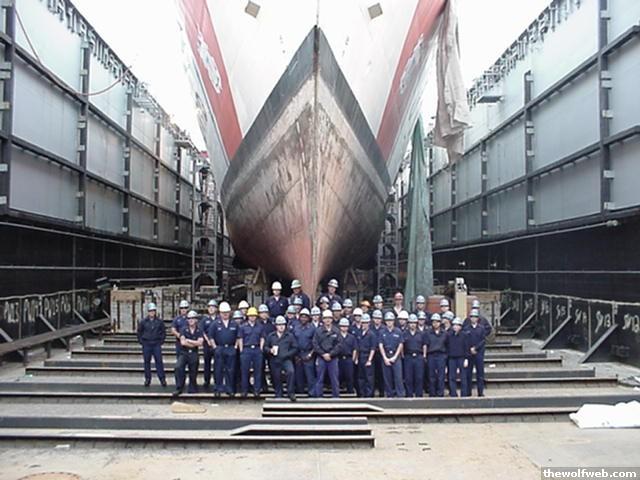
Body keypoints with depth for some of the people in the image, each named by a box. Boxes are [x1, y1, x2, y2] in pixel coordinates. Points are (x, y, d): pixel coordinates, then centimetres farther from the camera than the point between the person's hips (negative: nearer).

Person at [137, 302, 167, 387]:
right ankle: (147, 379, 14)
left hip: (157, 345, -1)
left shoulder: (159, 322, 2)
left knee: (159, 361, -3)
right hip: (146, 345, 1)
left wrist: (161, 341, 3)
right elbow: (139, 332, 11)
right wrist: (141, 341, 4)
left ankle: (162, 379, 1)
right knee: (147, 362, 5)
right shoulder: (143, 322, 2)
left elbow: (163, 332, 11)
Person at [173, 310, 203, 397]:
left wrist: (188, 340, -9)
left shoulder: (199, 331, 3)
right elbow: (182, 342, -12)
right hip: (184, 353, -1)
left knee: (193, 373, 6)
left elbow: (200, 343, -11)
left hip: (194, 354, 1)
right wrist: (194, 344, -8)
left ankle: (192, 390, 23)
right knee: (178, 367, -23)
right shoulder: (184, 329, 1)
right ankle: (179, 388, -15)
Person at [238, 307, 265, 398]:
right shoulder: (242, 326, 5)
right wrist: (241, 351, -1)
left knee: (258, 370, 3)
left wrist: (261, 348, 2)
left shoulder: (260, 326, 10)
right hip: (246, 349, -1)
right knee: (244, 371, 1)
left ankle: (257, 390, 11)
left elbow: (262, 338, 12)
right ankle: (244, 390, 9)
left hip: (257, 349, 2)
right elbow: (240, 339, 4)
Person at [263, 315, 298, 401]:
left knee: (291, 372, -27)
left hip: (286, 359, -2)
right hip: (274, 361, 2)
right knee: (276, 378, 4)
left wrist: (287, 354, -10)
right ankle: (278, 395, 23)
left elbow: (295, 348, 4)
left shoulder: (290, 336, 6)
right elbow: (265, 347, 13)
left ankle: (291, 392, -16)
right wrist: (270, 350, -8)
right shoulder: (271, 336, 11)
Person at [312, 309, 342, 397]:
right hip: (321, 358, 0)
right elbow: (315, 345, -2)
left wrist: (330, 354, -11)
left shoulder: (336, 331, 5)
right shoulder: (318, 331, 4)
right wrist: (323, 354, -11)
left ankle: (336, 396, 12)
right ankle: (318, 396, 11)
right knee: (319, 379, 4)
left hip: (333, 358, 0)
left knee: (334, 379, 4)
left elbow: (339, 344, -3)